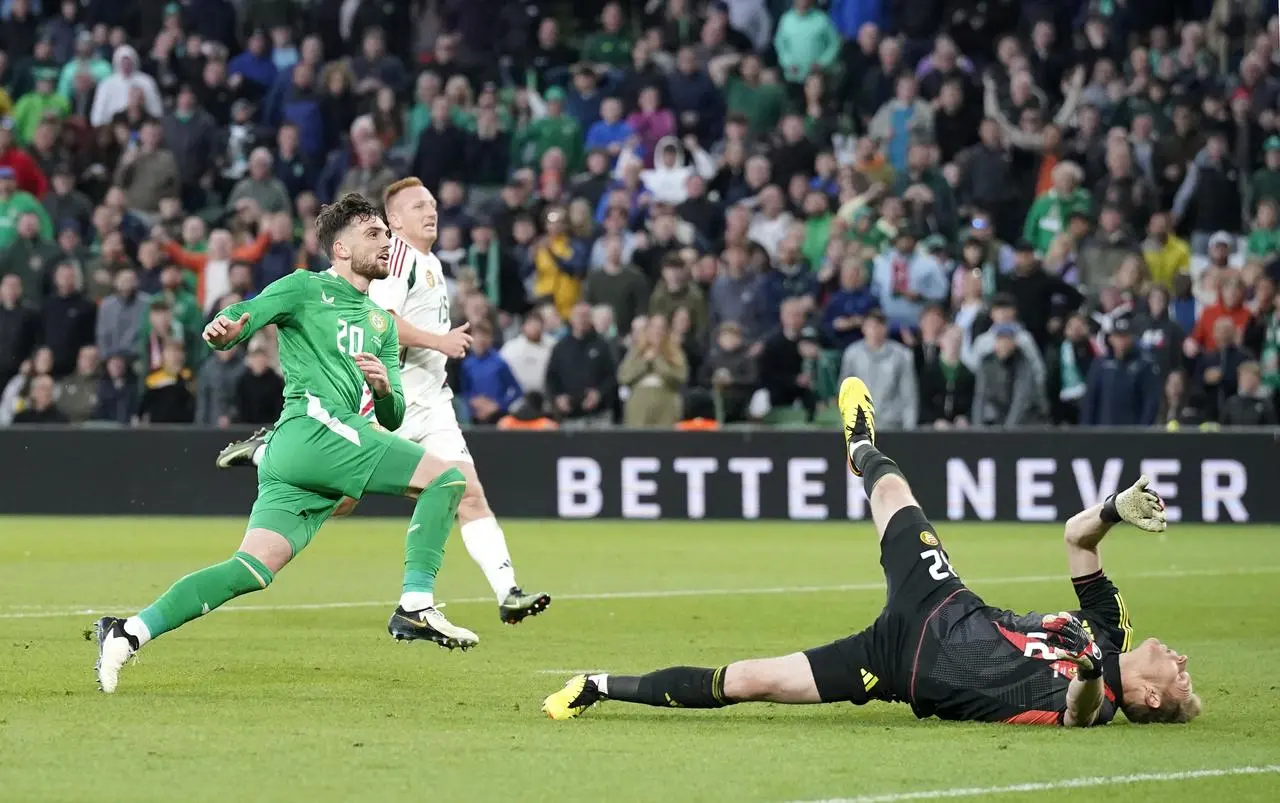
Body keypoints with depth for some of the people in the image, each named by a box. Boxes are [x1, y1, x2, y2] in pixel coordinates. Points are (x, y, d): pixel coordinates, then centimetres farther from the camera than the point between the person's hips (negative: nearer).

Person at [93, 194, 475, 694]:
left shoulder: (381, 323, 28)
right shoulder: (304, 289, 7)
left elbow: (391, 418, 26)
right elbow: (241, 318, -7)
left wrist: (385, 388, 3)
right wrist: (223, 329, -31)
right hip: (313, 428, -8)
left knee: (253, 569, -6)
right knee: (447, 478, -12)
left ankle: (129, 634, -8)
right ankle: (416, 607, -14)